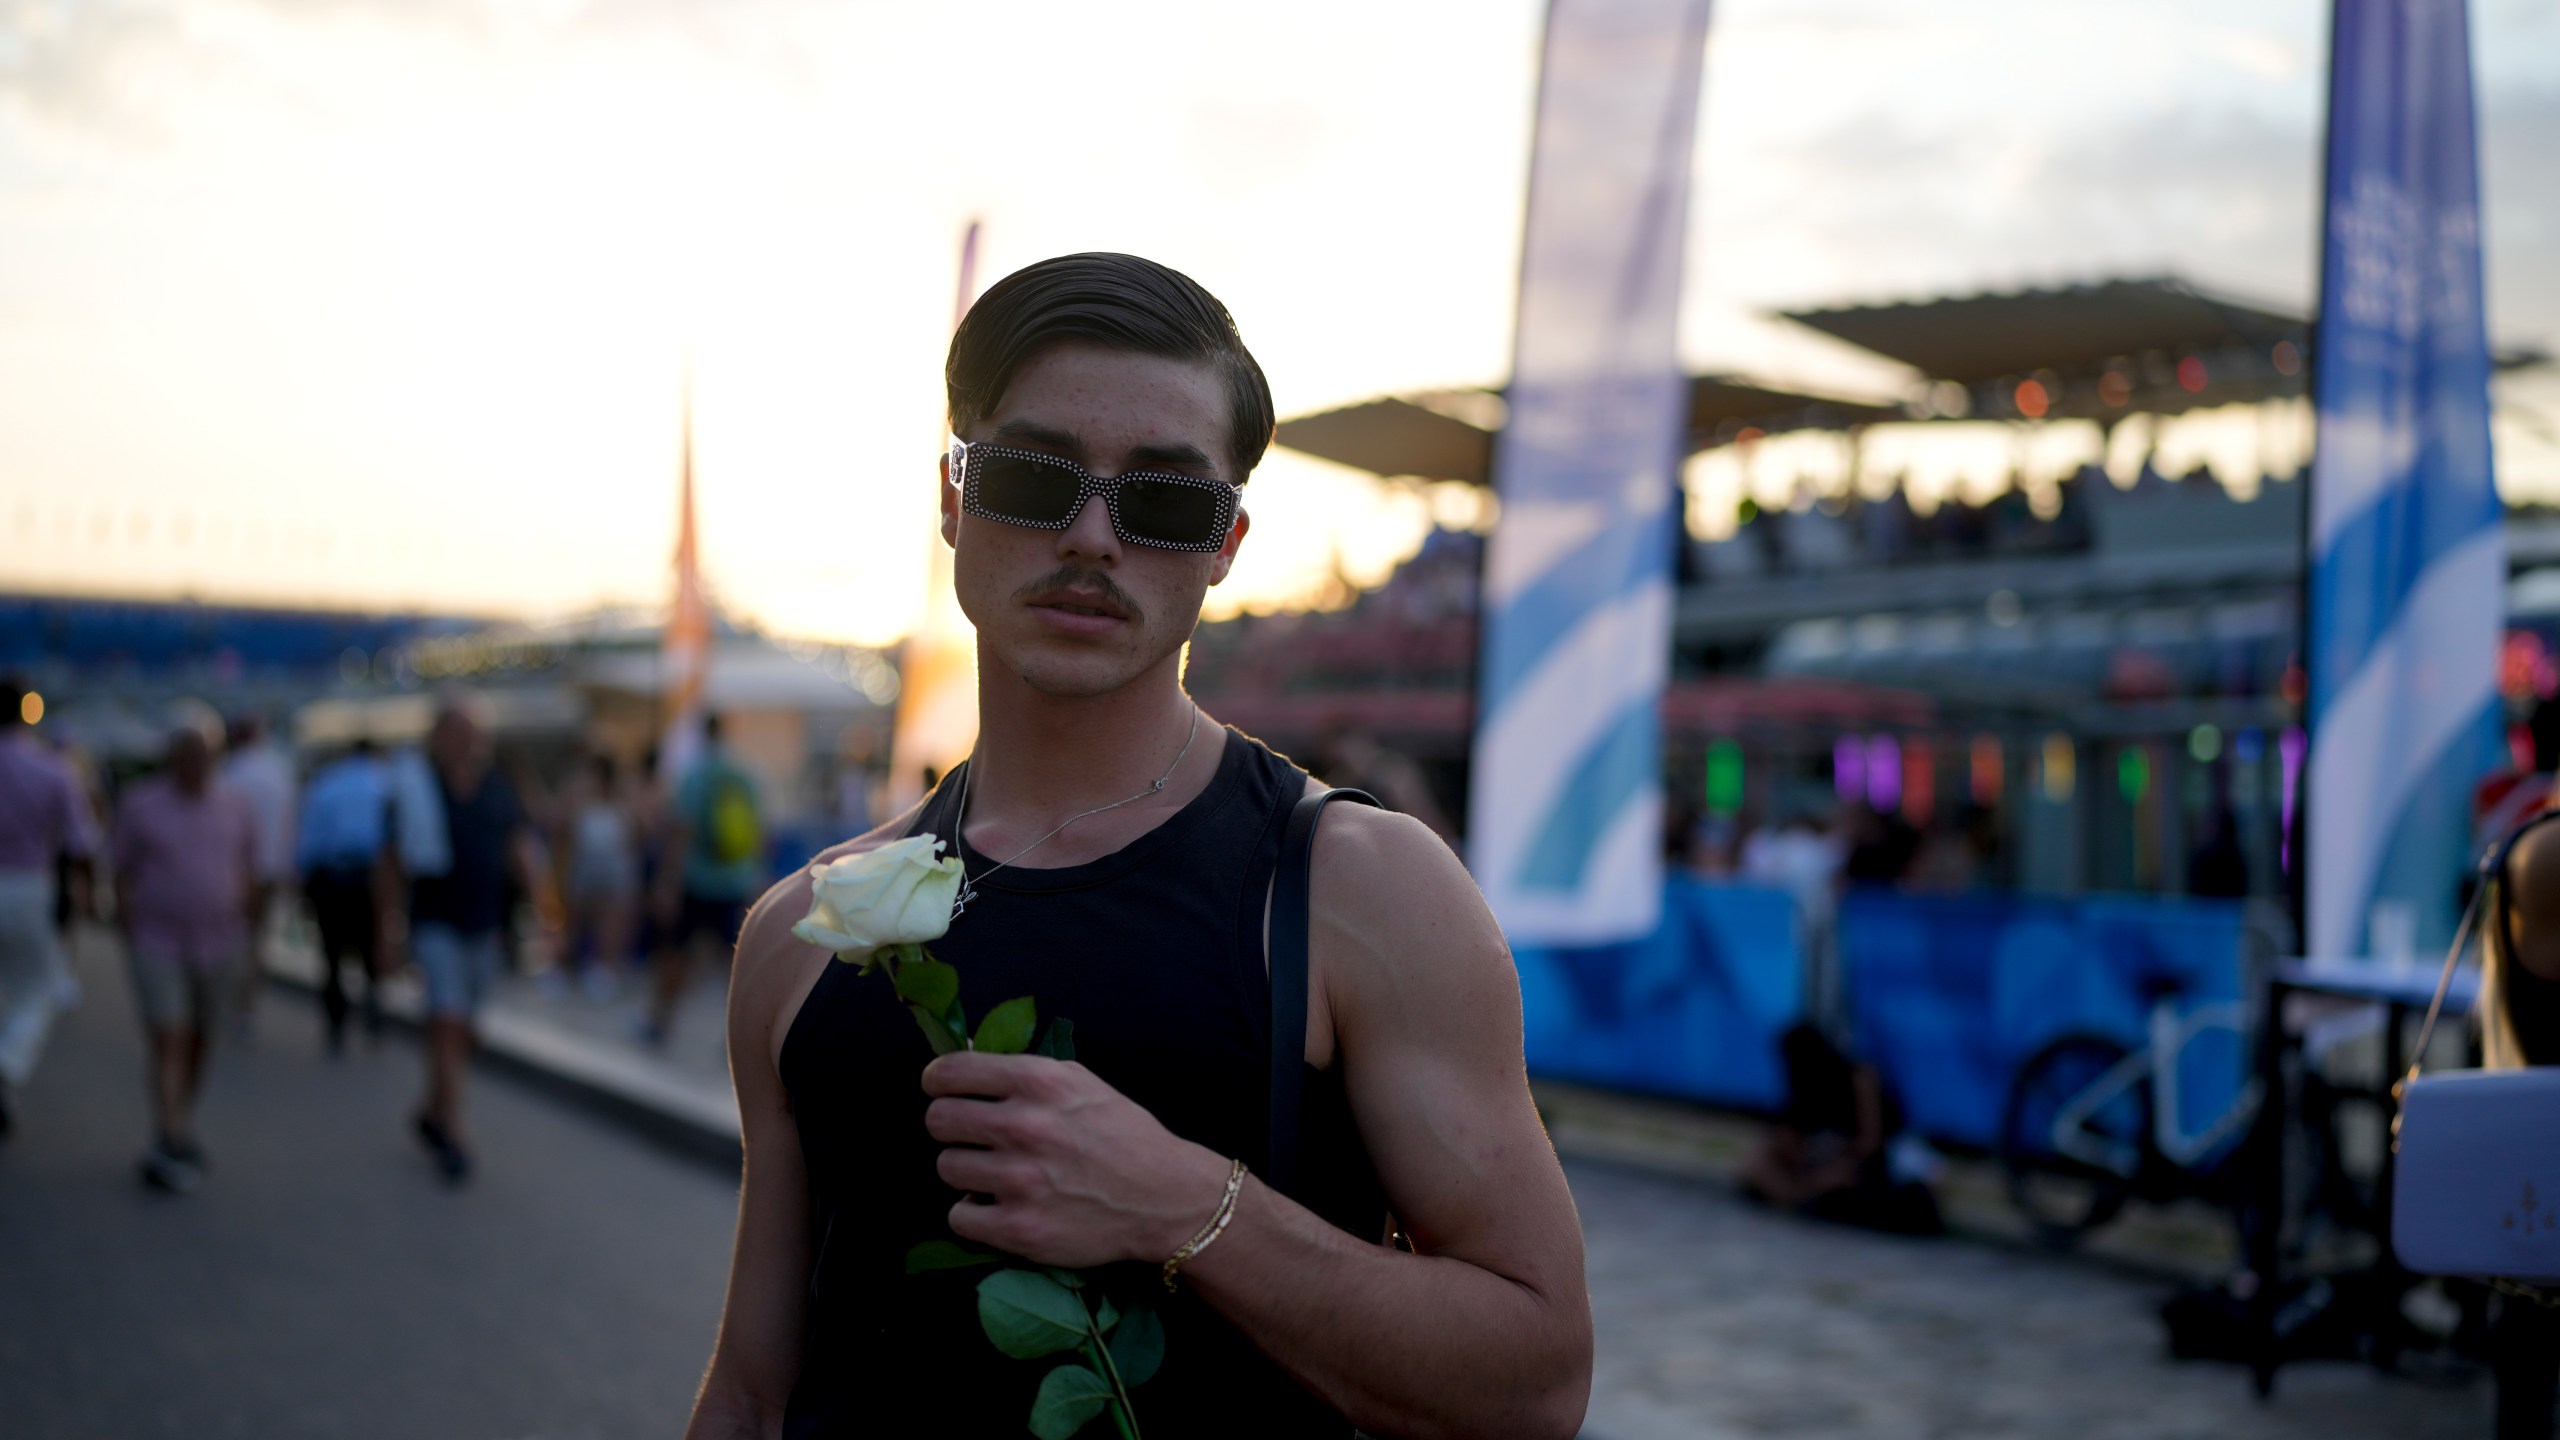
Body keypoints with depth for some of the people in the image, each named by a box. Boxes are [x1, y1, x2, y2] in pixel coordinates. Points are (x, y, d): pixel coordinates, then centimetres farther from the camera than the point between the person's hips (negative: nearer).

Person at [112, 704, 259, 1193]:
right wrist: (131, 943, -3)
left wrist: (245, 940, 8)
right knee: (169, 1042, -10)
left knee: (199, 1043, 11)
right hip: (159, 945, -3)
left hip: (219, 944, 3)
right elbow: (125, 877, 1)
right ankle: (172, 1144, -13)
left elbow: (248, 878, 10)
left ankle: (180, 1129, 27)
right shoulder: (140, 803, -2)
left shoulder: (235, 805, 4)